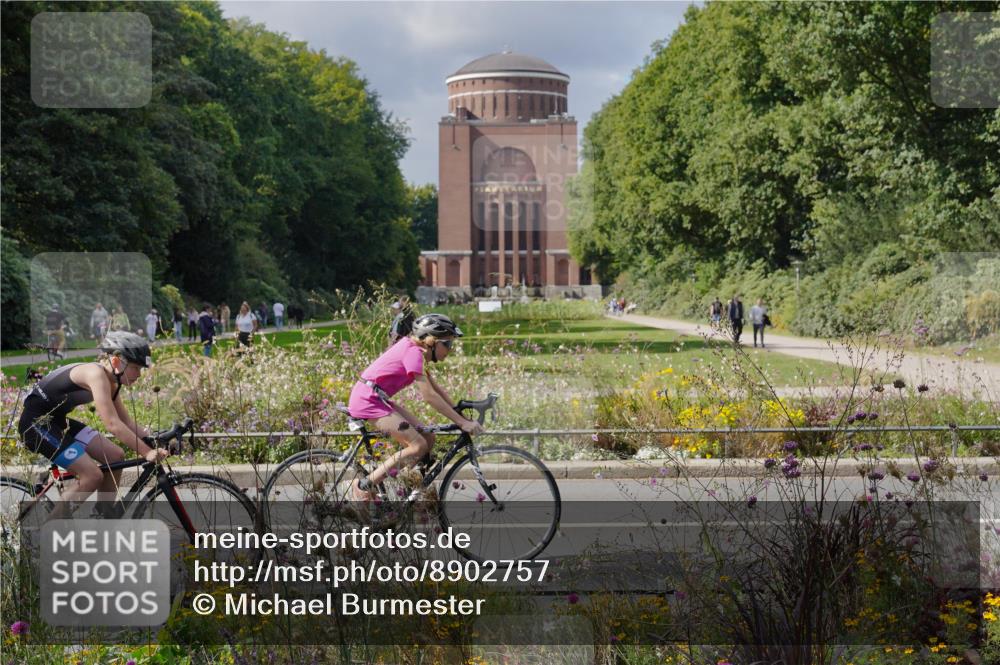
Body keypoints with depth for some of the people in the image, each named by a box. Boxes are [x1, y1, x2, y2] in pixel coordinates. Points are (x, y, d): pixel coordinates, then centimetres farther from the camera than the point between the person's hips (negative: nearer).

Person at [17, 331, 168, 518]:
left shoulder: (111, 382, 5)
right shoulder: (96, 374, -24)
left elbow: (127, 422, 10)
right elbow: (113, 424, -29)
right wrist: (147, 452, -29)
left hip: (56, 421, 10)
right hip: (36, 423, -10)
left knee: (115, 457, 3)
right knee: (93, 475, -17)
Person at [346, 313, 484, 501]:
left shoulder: (415, 349, 11)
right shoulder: (413, 352, -19)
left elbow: (435, 387, 15)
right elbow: (429, 396, -23)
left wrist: (460, 411, 8)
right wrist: (462, 422, -23)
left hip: (378, 399, 10)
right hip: (367, 400, -10)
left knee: (427, 438, 3)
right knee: (419, 445, -15)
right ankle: (362, 486, -11)